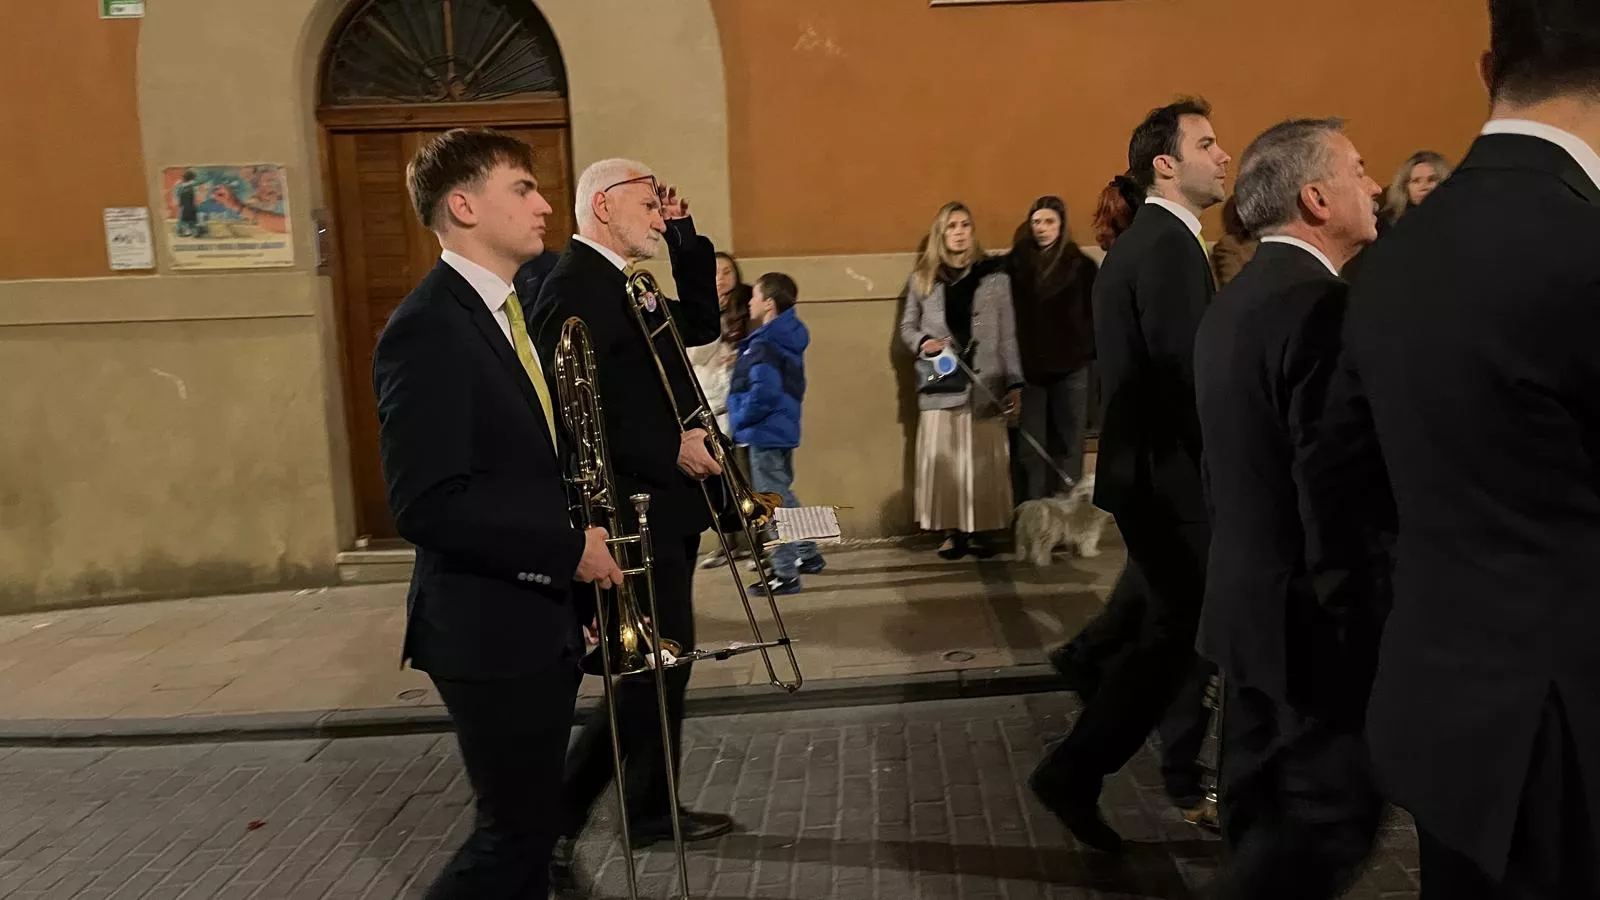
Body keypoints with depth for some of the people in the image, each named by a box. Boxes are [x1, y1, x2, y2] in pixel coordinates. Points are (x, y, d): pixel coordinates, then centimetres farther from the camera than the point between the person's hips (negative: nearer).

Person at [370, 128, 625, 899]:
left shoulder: (509, 310, 11)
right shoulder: (427, 328, -19)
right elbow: (426, 504, -26)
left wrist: (574, 543, 5)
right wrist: (568, 547, -21)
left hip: (541, 617, 9)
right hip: (488, 628, -9)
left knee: (531, 821, 19)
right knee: (515, 832, 2)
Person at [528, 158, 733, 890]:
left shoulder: (621, 283, 16)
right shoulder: (576, 283, -16)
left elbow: (702, 325, 16)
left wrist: (685, 236, 8)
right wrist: (671, 448, -22)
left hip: (660, 505, 10)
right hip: (632, 511, -10)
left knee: (665, 664, 16)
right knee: (650, 670, -5)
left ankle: (653, 809, 29)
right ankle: (553, 819, 6)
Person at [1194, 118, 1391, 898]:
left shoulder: (1232, 301, 10)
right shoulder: (1319, 305, -20)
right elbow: (1341, 487, -24)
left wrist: (1247, 570, 19)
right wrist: (1355, 619, -16)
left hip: (1251, 602, 10)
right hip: (1311, 615, -10)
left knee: (1265, 812, 19)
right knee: (1332, 815, 2)